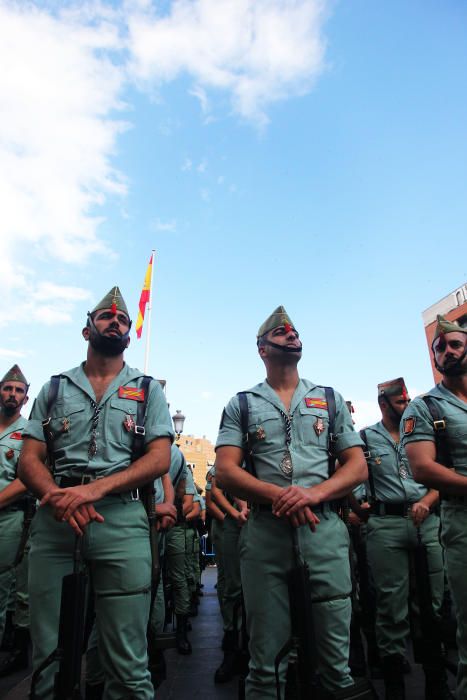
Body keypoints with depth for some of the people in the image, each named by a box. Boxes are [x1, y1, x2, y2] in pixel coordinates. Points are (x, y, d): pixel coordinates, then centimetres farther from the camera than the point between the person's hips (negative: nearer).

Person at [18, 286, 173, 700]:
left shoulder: (147, 389, 11)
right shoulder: (55, 389, 16)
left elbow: (160, 459, 0)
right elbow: (29, 458, 8)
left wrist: (94, 488, -14)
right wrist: (59, 497, -14)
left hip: (122, 520, -1)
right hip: (53, 522, 2)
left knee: (128, 663, 2)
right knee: (48, 656, 8)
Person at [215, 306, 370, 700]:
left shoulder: (331, 399, 13)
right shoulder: (241, 405, 8)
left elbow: (358, 467, 8)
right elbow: (226, 471, 0)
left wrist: (314, 493, -12)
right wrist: (279, 495, -16)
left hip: (325, 529, 1)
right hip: (265, 531, -1)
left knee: (335, 650, 8)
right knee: (267, 656, 8)